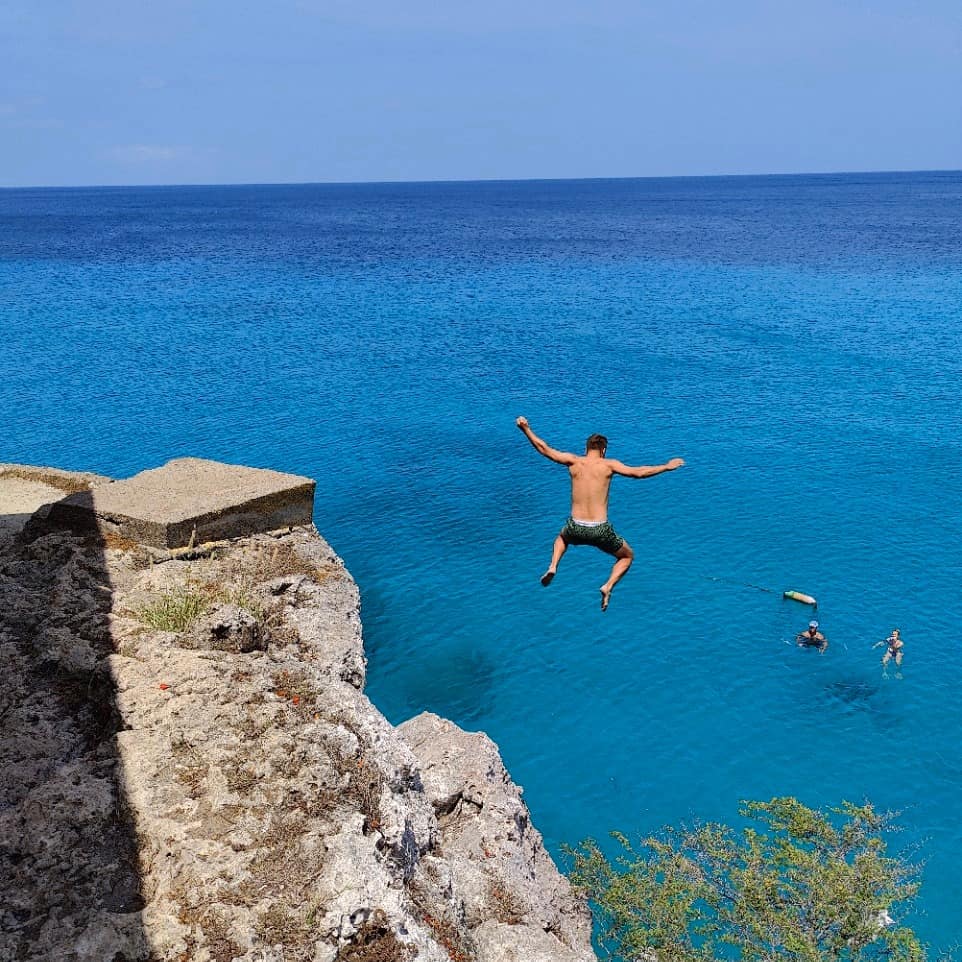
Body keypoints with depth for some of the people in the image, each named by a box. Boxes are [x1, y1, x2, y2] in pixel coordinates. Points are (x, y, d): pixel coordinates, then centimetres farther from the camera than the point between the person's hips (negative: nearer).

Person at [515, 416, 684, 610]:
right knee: (627, 556, 24)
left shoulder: (574, 462, 1)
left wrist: (526, 429, 16)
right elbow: (638, 473, -11)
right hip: (600, 530, -3)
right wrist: (666, 466, 1)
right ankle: (608, 586, 1)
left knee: (562, 537, 41)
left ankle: (552, 567, 16)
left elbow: (544, 449, 6)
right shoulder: (608, 465, -5)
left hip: (576, 528, 3)